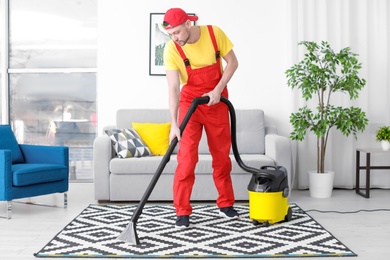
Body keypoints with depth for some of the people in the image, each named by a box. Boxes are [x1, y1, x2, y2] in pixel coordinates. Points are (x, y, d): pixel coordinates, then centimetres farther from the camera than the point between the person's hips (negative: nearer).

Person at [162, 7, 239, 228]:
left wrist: (218, 89, -17)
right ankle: (182, 211, 1)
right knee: (186, 158, -8)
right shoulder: (171, 49, -18)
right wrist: (174, 124, -28)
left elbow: (233, 62, -5)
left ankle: (226, 204, 23)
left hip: (217, 102, 2)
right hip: (190, 103, -1)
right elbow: (173, 88, -21)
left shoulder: (215, 33, -15)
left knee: (222, 154, 8)